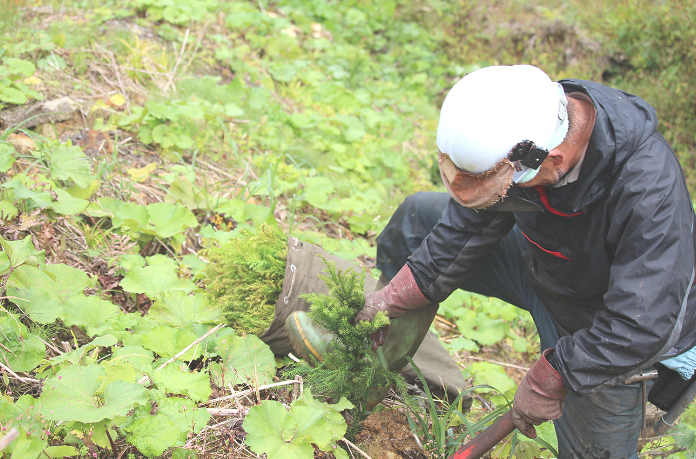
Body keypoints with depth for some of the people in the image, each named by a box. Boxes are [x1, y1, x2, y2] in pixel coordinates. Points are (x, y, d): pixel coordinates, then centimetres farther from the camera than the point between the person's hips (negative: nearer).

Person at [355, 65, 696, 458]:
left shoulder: (650, 191, -42)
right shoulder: (520, 129, -23)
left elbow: (638, 328, -39)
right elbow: (470, 225, -9)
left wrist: (546, 384, -29)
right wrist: (394, 298, -5)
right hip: (541, 263, 5)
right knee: (417, 218, 1)